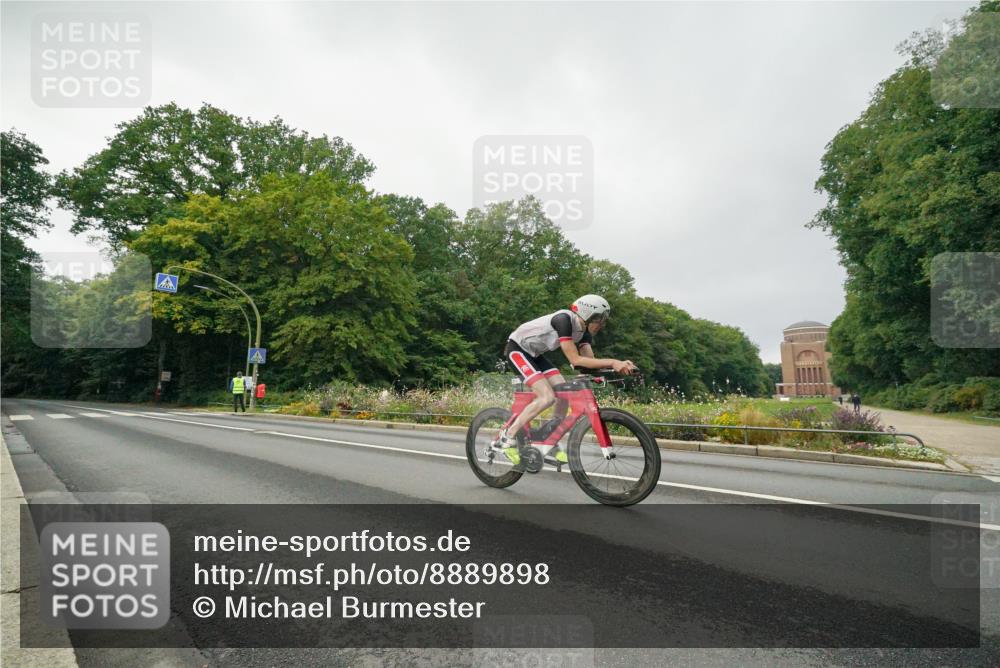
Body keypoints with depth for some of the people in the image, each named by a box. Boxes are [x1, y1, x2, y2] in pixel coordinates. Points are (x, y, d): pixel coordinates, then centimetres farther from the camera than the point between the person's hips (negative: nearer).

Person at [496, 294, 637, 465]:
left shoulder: (584, 330, -3)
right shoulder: (564, 319, -29)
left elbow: (590, 361, -9)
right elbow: (575, 360, -33)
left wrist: (619, 365, -24)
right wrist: (612, 362, -35)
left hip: (533, 353, 9)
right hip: (517, 349, -9)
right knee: (547, 396, -21)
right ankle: (506, 439, -10)